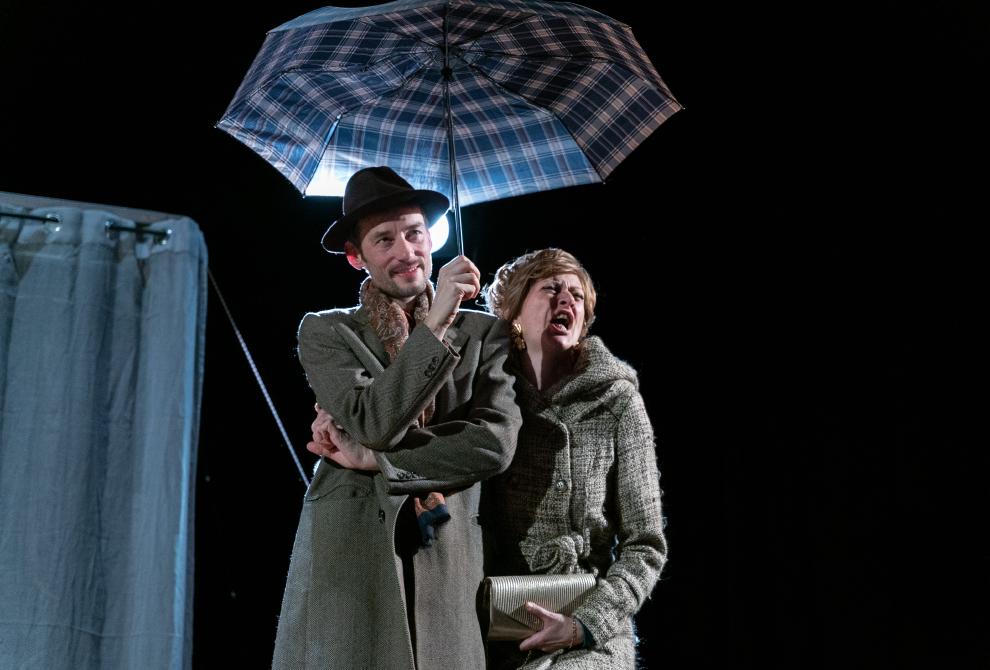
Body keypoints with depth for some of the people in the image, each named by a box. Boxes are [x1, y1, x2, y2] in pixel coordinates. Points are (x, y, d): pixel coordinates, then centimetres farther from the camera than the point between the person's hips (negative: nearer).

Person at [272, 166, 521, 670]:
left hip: (448, 559, 1)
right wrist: (435, 323, -13)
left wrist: (371, 459, -6)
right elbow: (373, 422, -9)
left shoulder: (484, 334, 9)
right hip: (347, 552, 0)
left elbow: (495, 443, -5)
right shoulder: (324, 332, 8)